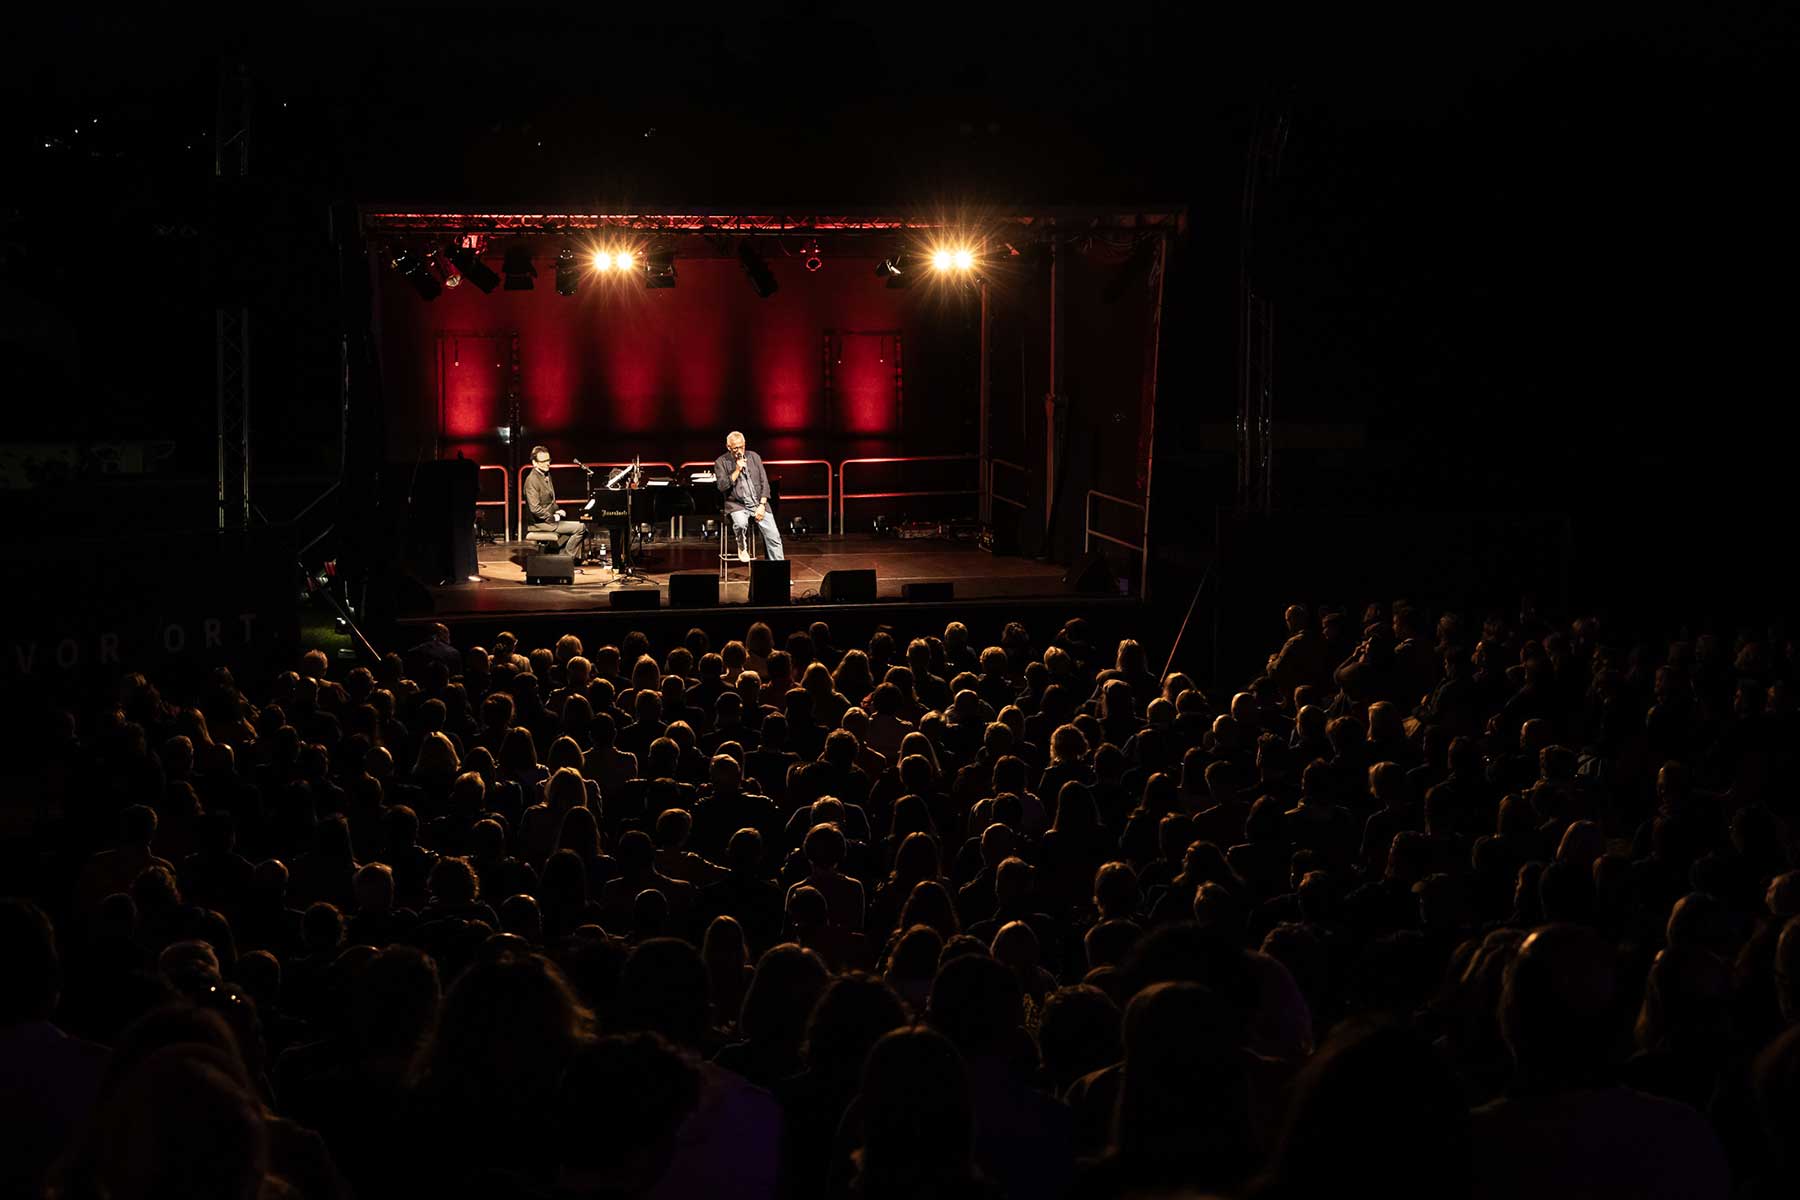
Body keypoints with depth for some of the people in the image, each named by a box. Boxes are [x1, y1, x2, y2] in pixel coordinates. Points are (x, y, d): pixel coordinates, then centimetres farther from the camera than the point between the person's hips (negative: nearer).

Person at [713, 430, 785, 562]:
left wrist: (762, 505, -5)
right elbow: (722, 486, -9)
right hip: (737, 505, -3)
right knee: (741, 524, -35)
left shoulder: (754, 457, 8)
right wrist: (737, 470, -14)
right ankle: (742, 548, -2)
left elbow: (764, 482, 7)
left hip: (759, 503, 3)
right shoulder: (721, 462, 1)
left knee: (774, 536, -12)